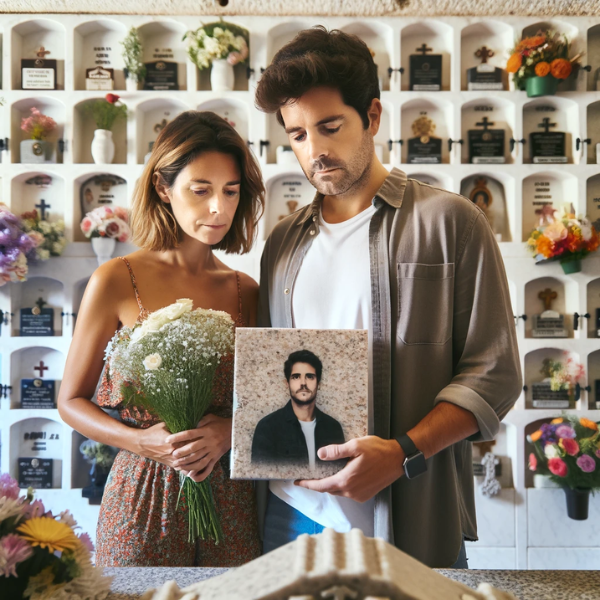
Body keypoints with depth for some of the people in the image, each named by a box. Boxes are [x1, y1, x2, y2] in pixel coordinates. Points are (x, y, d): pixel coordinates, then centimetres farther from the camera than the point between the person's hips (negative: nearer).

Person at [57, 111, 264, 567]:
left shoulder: (246, 291, 2)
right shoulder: (117, 281, -6)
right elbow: (72, 401, 0)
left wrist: (230, 429, -10)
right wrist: (142, 440, -15)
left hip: (231, 500, 3)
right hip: (144, 496, -2)